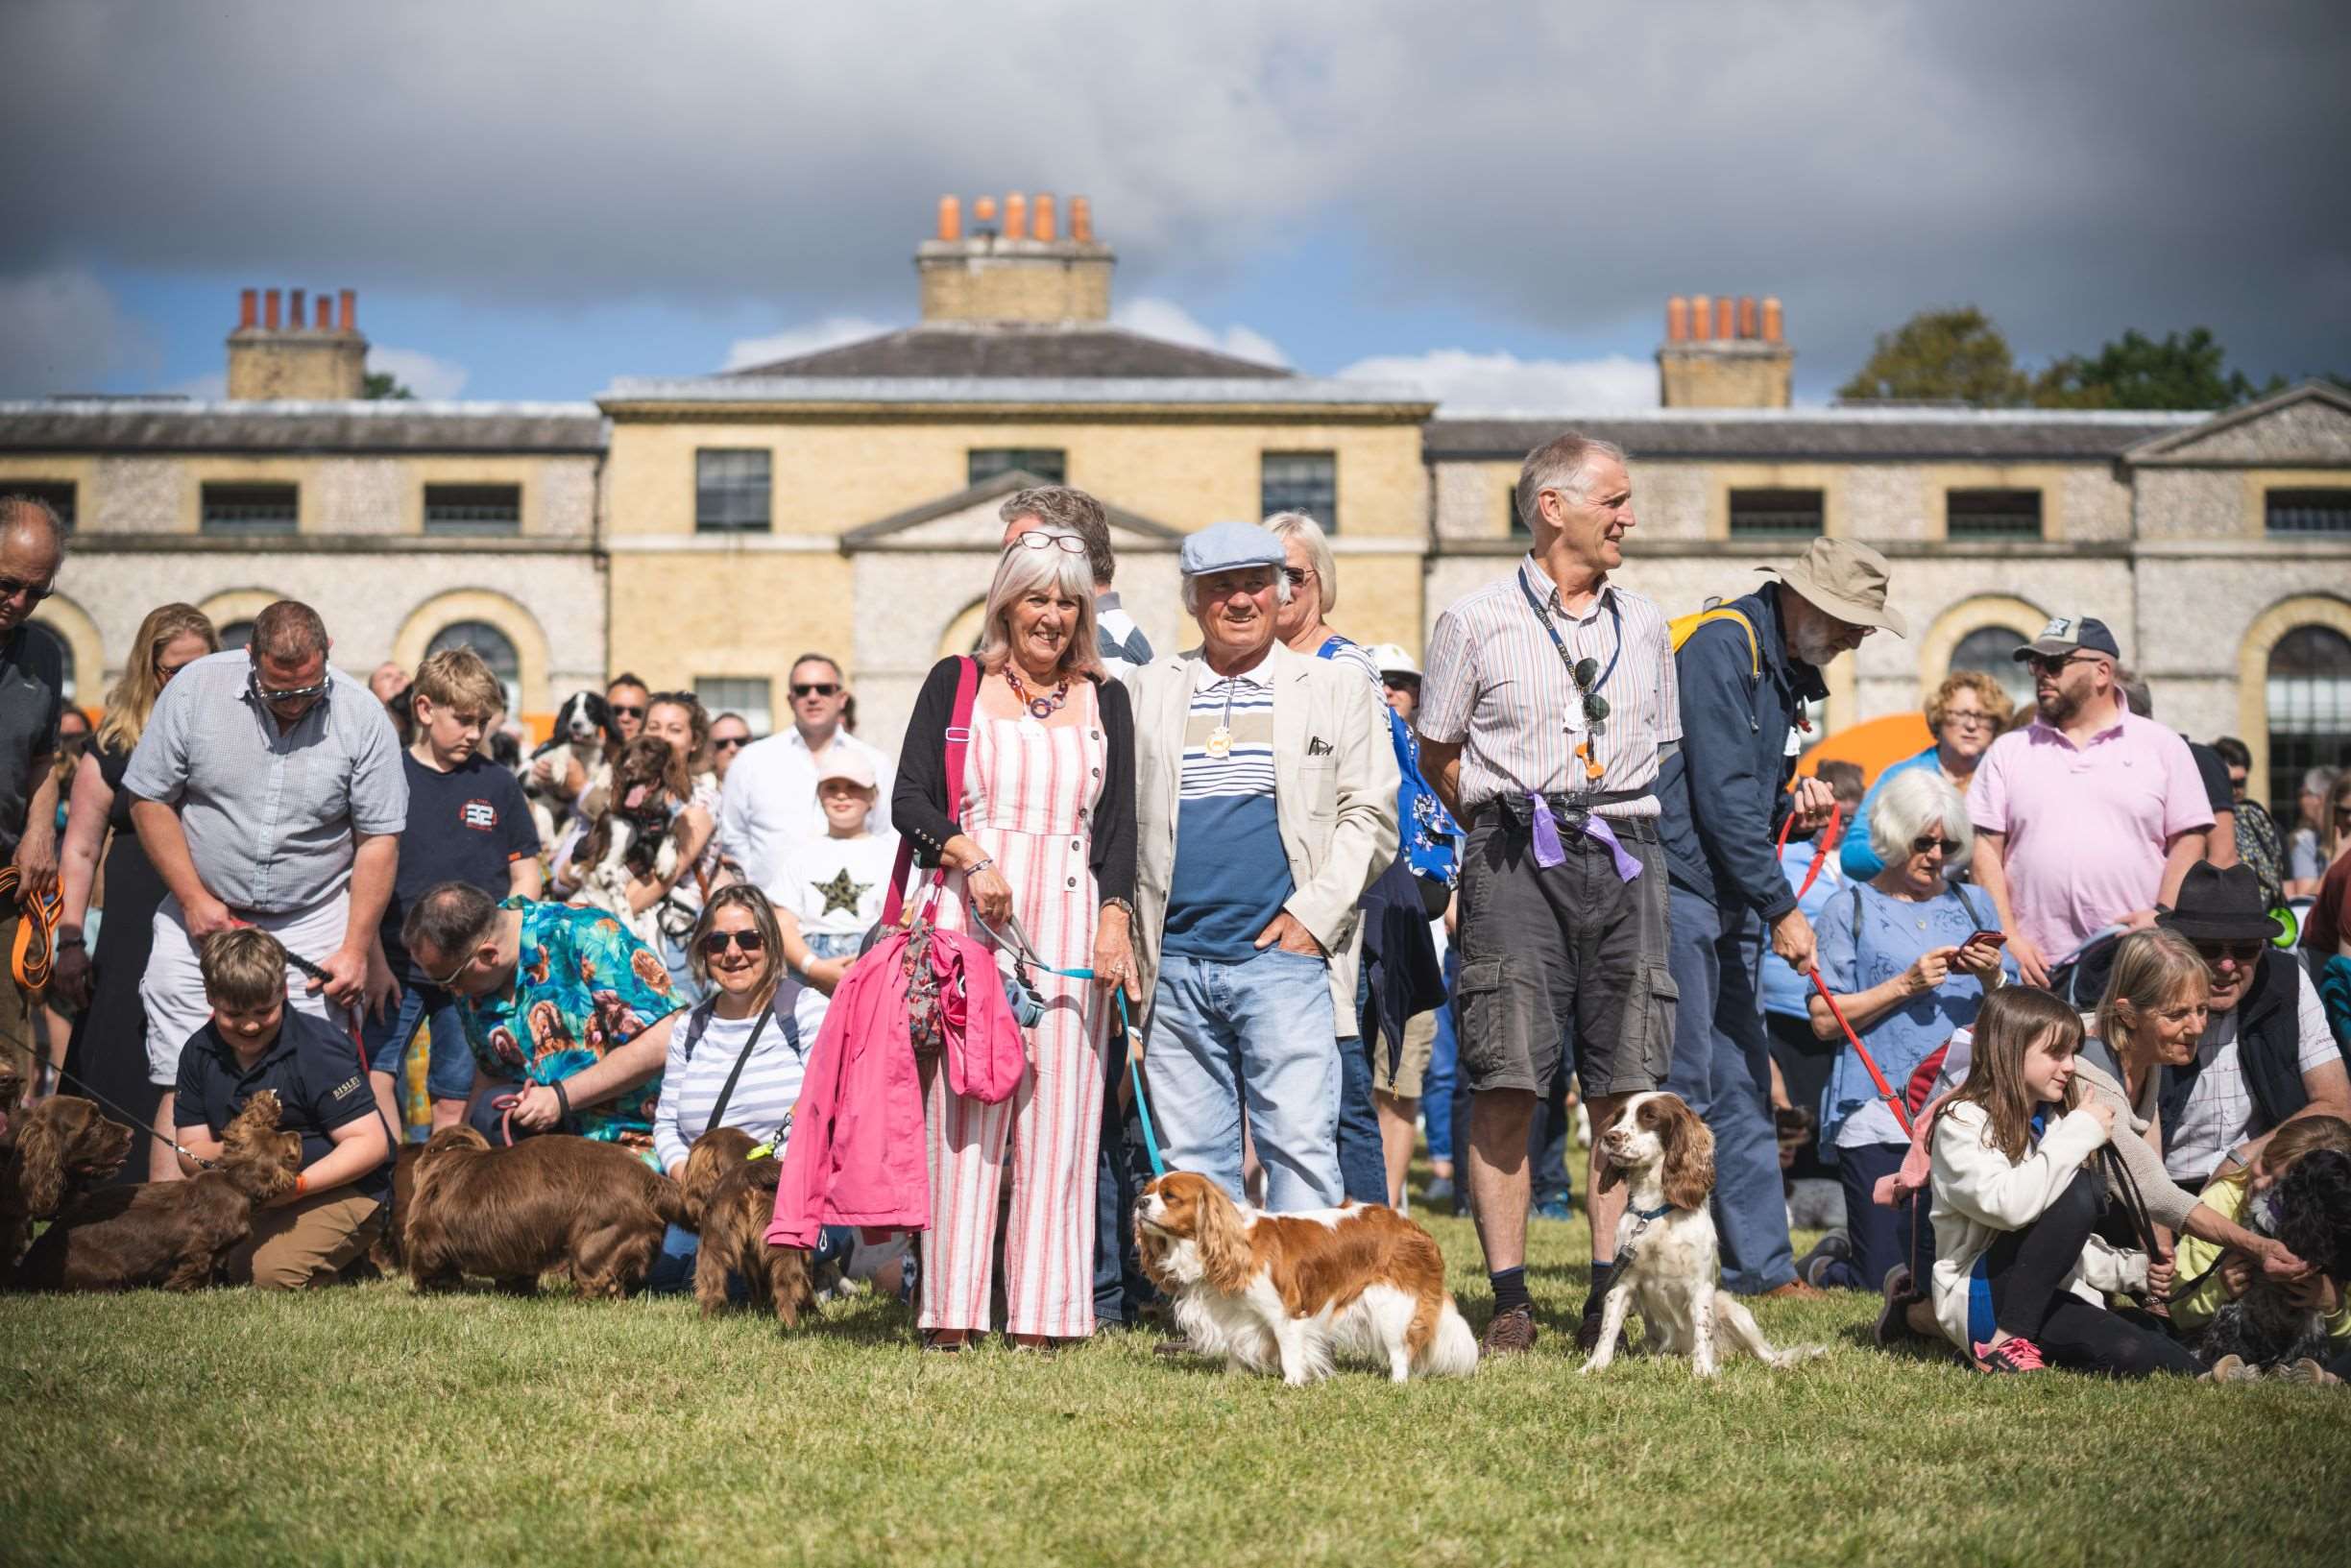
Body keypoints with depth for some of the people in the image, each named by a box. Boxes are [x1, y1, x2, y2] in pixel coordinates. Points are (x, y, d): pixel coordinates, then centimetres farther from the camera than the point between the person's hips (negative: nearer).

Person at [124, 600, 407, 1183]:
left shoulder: (361, 715, -7)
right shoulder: (196, 688, -6)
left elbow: (378, 840, -3)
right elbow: (151, 800, 1)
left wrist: (356, 950, -6)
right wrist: (194, 898, -6)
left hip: (313, 926, 0)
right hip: (203, 917, 1)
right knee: (182, 1085, -4)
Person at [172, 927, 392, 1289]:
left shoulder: (318, 1051, -16)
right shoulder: (200, 1053, 1)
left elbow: (372, 1144, -19)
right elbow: (190, 1155, 2)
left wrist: (296, 1185, -28)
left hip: (340, 1190, -6)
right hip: (251, 1191, 7)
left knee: (272, 1272, -30)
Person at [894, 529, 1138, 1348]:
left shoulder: (1105, 699, 15)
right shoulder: (955, 684, 9)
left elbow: (1119, 823, 9)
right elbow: (910, 799, 3)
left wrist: (1115, 918, -6)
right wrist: (969, 857, -14)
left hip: (1069, 923, 2)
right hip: (967, 917, -2)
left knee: (1057, 1112, -2)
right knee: (960, 1110, -5)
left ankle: (1043, 1312, -1)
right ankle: (952, 1310, -5)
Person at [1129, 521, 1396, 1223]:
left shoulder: (1337, 690, 9)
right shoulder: (1146, 691, 14)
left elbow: (1370, 816, 5)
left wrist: (1315, 914, -6)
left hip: (1285, 955, -2)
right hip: (1174, 962, 2)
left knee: (1300, 1146, -9)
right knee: (1190, 1160, 4)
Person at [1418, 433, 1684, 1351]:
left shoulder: (1645, 626, 16)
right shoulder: (1477, 622, 4)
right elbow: (1438, 755, 11)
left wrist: (1619, 825, 13)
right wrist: (1509, 827, 7)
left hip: (1623, 858, 3)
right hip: (1515, 860, -3)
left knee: (1624, 1086, -1)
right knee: (1506, 1083, -8)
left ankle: (1611, 1295, 6)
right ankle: (1510, 1299, -3)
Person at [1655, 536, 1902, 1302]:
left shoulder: (1785, 669, 17)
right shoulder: (1723, 644, -12)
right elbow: (1722, 794, -18)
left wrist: (1792, 806, 4)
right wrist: (1782, 907, -17)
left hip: (1732, 902, 10)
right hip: (1680, 888, -10)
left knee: (1741, 1088, 9)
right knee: (1681, 1086, -9)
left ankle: (1761, 1266, 12)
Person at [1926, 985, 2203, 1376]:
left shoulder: (2051, 1122, 17)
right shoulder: (1962, 1124, -7)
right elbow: (2009, 1205, -27)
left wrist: (2130, 1269, 6)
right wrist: (2080, 1134, -20)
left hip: (2050, 1297, 7)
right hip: (1979, 1298, -7)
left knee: (2178, 1369, -19)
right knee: (2081, 1189, -28)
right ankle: (2006, 1342, -23)